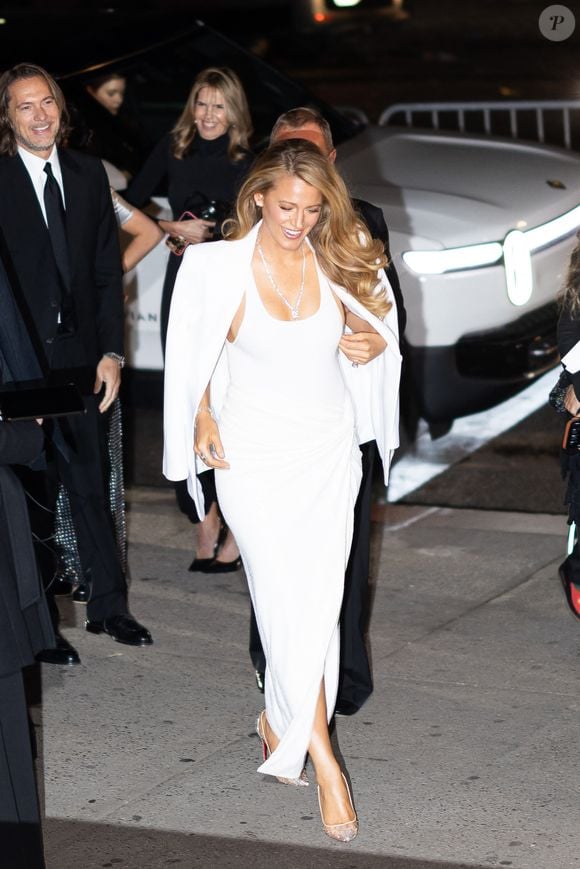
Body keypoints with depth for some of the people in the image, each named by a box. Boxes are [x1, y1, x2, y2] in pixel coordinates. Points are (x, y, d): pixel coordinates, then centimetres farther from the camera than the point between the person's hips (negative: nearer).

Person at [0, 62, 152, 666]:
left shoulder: (87, 173, 7)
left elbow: (108, 270, 9)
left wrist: (111, 352, 2)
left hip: (80, 358, 4)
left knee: (91, 487, 14)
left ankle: (108, 608, 25)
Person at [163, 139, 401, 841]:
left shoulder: (337, 259, -2)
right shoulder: (220, 267, -9)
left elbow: (369, 340, 11)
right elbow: (198, 355, 3)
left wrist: (369, 339, -12)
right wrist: (204, 416, -11)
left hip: (329, 451, 3)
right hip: (256, 457, -3)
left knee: (317, 603, 3)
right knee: (290, 604, -6)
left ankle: (280, 719, 28)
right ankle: (324, 762, 3)